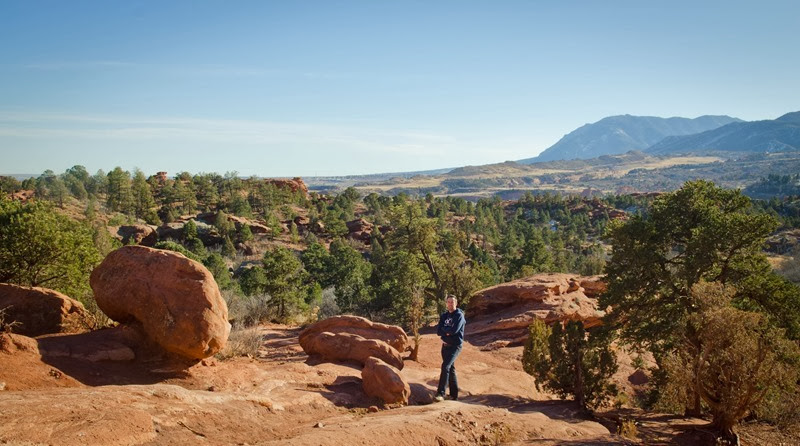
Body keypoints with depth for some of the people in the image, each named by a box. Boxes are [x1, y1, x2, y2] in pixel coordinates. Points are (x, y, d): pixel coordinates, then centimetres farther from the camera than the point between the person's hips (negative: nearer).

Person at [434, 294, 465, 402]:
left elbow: (454, 330, -21)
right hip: (445, 345, 7)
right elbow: (439, 331, 2)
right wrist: (448, 332, -14)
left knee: (445, 366, -19)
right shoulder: (444, 315, 11)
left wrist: (444, 329, -5)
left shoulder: (459, 315, -8)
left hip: (455, 345, -7)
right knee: (451, 369, 12)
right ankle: (454, 394, 20)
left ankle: (441, 393, -22)